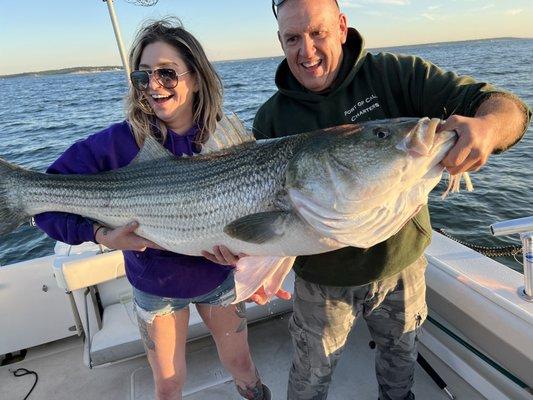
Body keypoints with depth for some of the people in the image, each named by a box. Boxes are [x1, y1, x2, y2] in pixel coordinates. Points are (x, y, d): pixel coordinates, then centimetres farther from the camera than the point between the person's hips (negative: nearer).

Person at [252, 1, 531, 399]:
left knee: (400, 359, 29)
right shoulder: (272, 118, -11)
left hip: (402, 265, 2)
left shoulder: (395, 74, -14)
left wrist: (487, 127, -40)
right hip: (323, 280, 0)